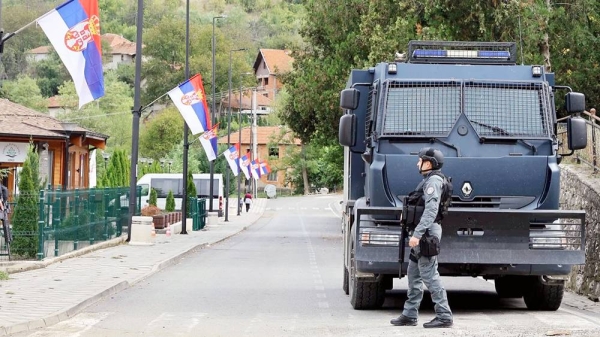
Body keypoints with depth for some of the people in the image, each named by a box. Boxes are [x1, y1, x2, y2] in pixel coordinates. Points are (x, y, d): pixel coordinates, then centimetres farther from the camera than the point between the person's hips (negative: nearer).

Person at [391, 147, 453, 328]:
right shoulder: (428, 180, 19)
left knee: (429, 275, -11)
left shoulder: (433, 181, -13)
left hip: (426, 232, -11)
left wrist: (417, 234, -27)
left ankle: (444, 316, -10)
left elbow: (431, 210, -23)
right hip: (422, 234, 11)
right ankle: (409, 315, 18)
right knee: (413, 274, 13)